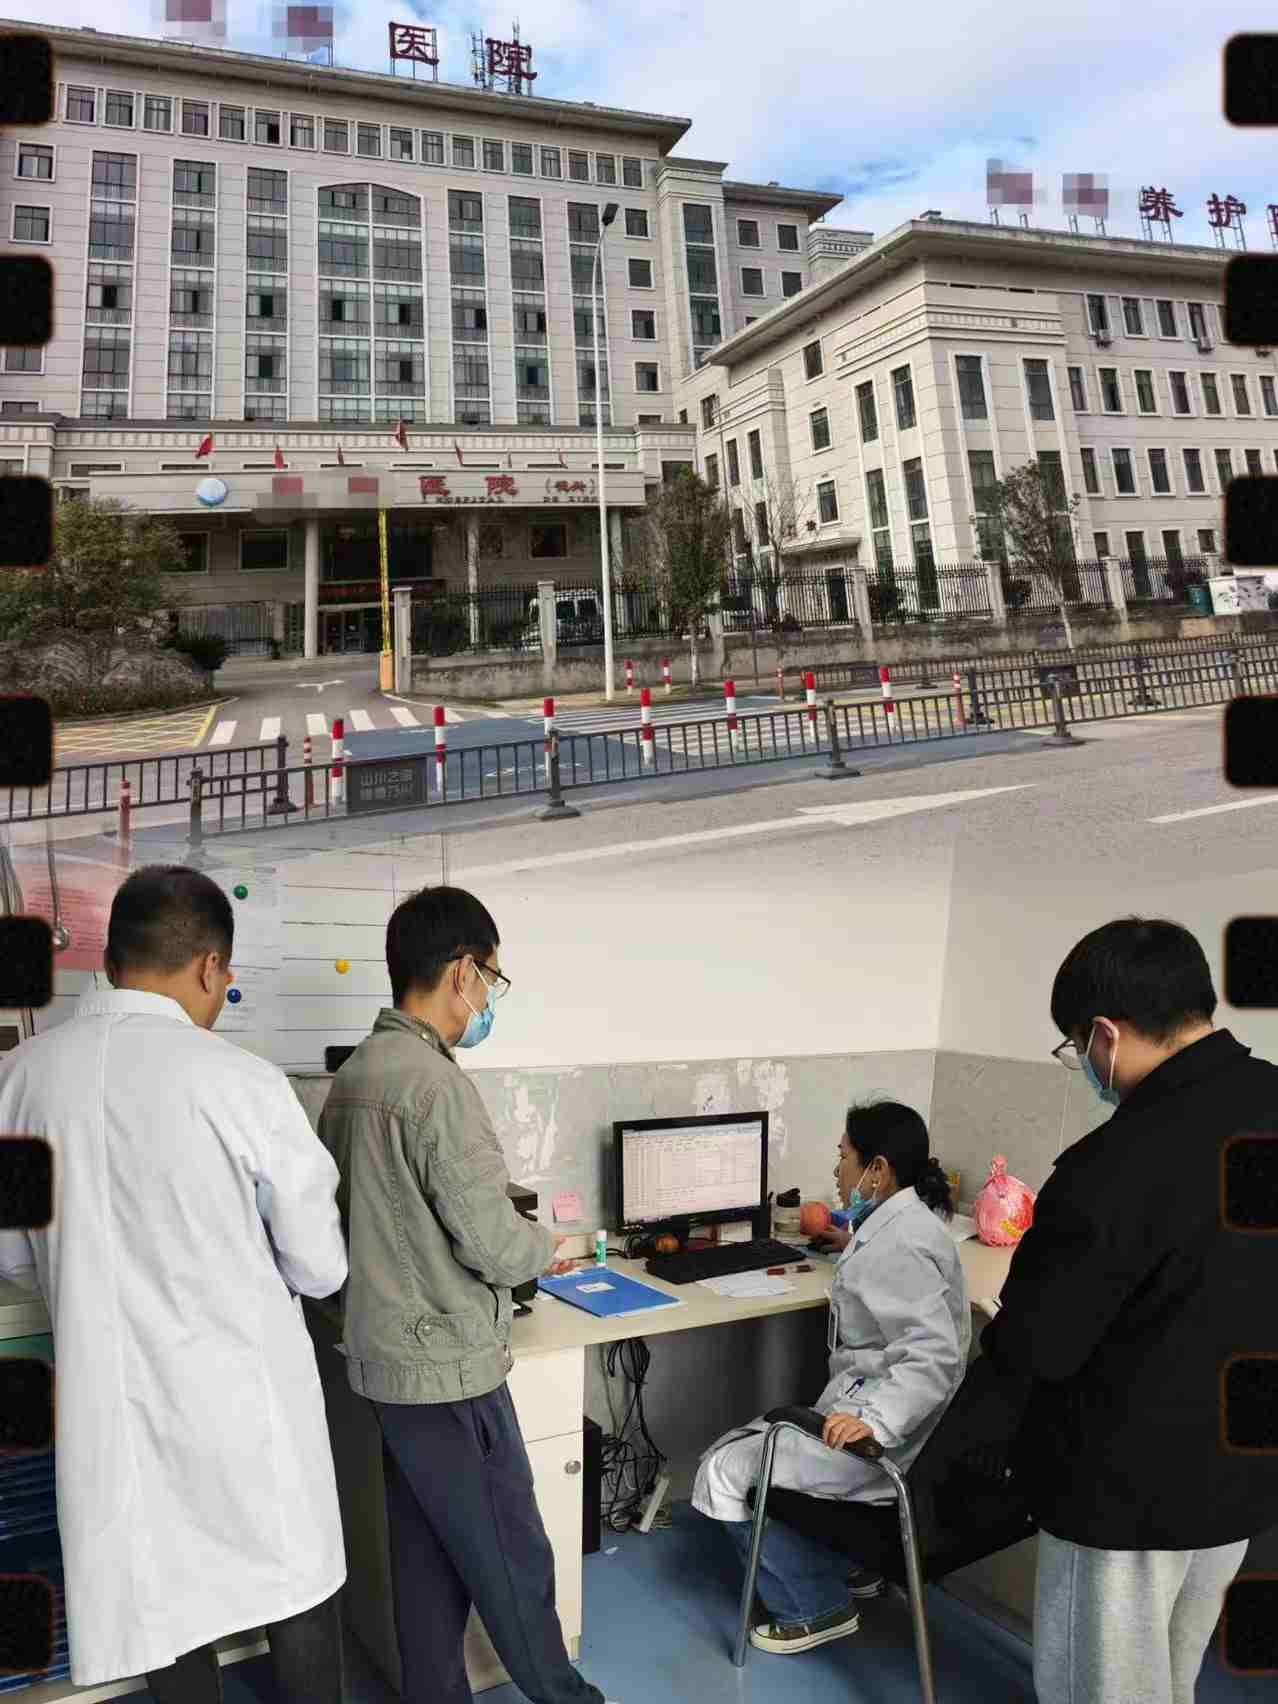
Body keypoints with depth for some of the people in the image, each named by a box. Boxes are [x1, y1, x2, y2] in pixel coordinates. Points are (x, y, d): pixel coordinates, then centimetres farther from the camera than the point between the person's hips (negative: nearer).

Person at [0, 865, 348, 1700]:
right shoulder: (241, 1081, -19)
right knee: (296, 1584, 18)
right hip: (242, 1390, -4)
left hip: (109, 1395, 4)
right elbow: (321, 1268, -10)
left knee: (165, 1598, 21)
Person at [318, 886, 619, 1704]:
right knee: (513, 1563, 11)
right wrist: (545, 1244, -1)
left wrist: (516, 1243, 15)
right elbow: (493, 1243, -22)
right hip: (447, 1368, -8)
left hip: (387, 1359, 9)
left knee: (426, 1562, 19)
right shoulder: (437, 1084, -24)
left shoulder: (354, 1074, 4)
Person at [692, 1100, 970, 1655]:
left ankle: (818, 1606, 10)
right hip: (867, 1402, 10)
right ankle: (848, 1563, 27)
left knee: (725, 1471, -6)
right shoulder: (902, 1220, 6)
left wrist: (874, 1420, -40)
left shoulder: (895, 1245, -25)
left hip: (885, 1435, -10)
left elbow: (934, 1355, -32)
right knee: (746, 1445, 17)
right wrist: (855, 1249, 41)